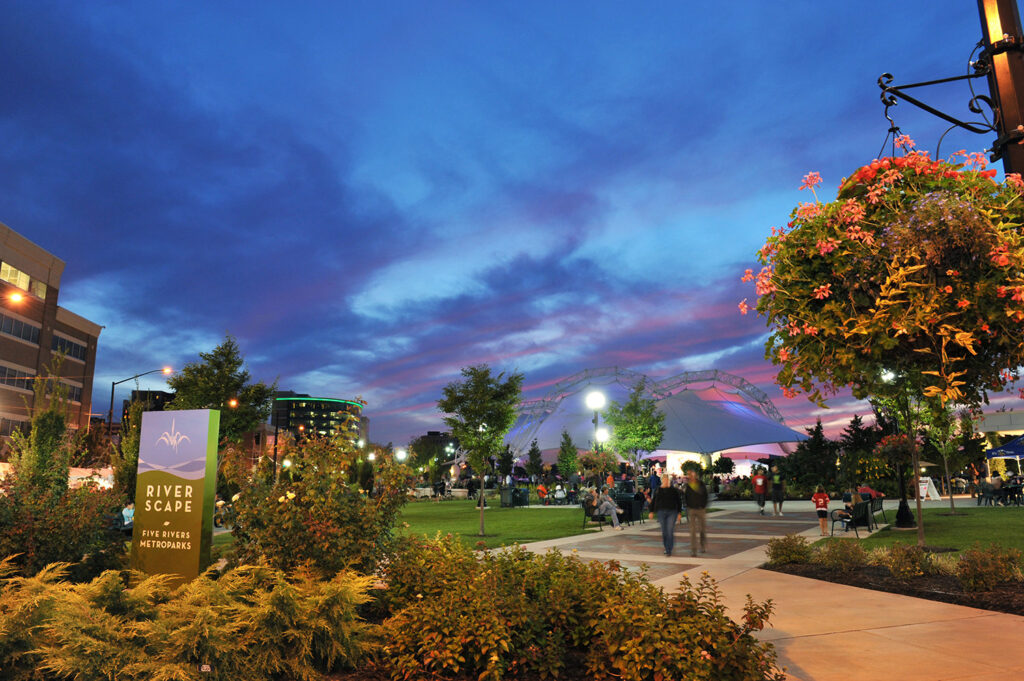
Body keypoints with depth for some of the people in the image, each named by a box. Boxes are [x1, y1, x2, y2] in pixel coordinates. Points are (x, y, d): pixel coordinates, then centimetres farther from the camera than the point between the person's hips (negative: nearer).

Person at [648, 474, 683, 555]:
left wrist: (679, 513, 4)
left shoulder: (673, 490, 3)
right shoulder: (657, 490, 7)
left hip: (672, 512, -2)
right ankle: (666, 548, 22)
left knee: (670, 531, -8)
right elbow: (653, 501, 12)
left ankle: (669, 550, -2)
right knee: (664, 532, 7)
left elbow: (679, 501, 8)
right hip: (661, 512, 2)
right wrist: (651, 512, 6)